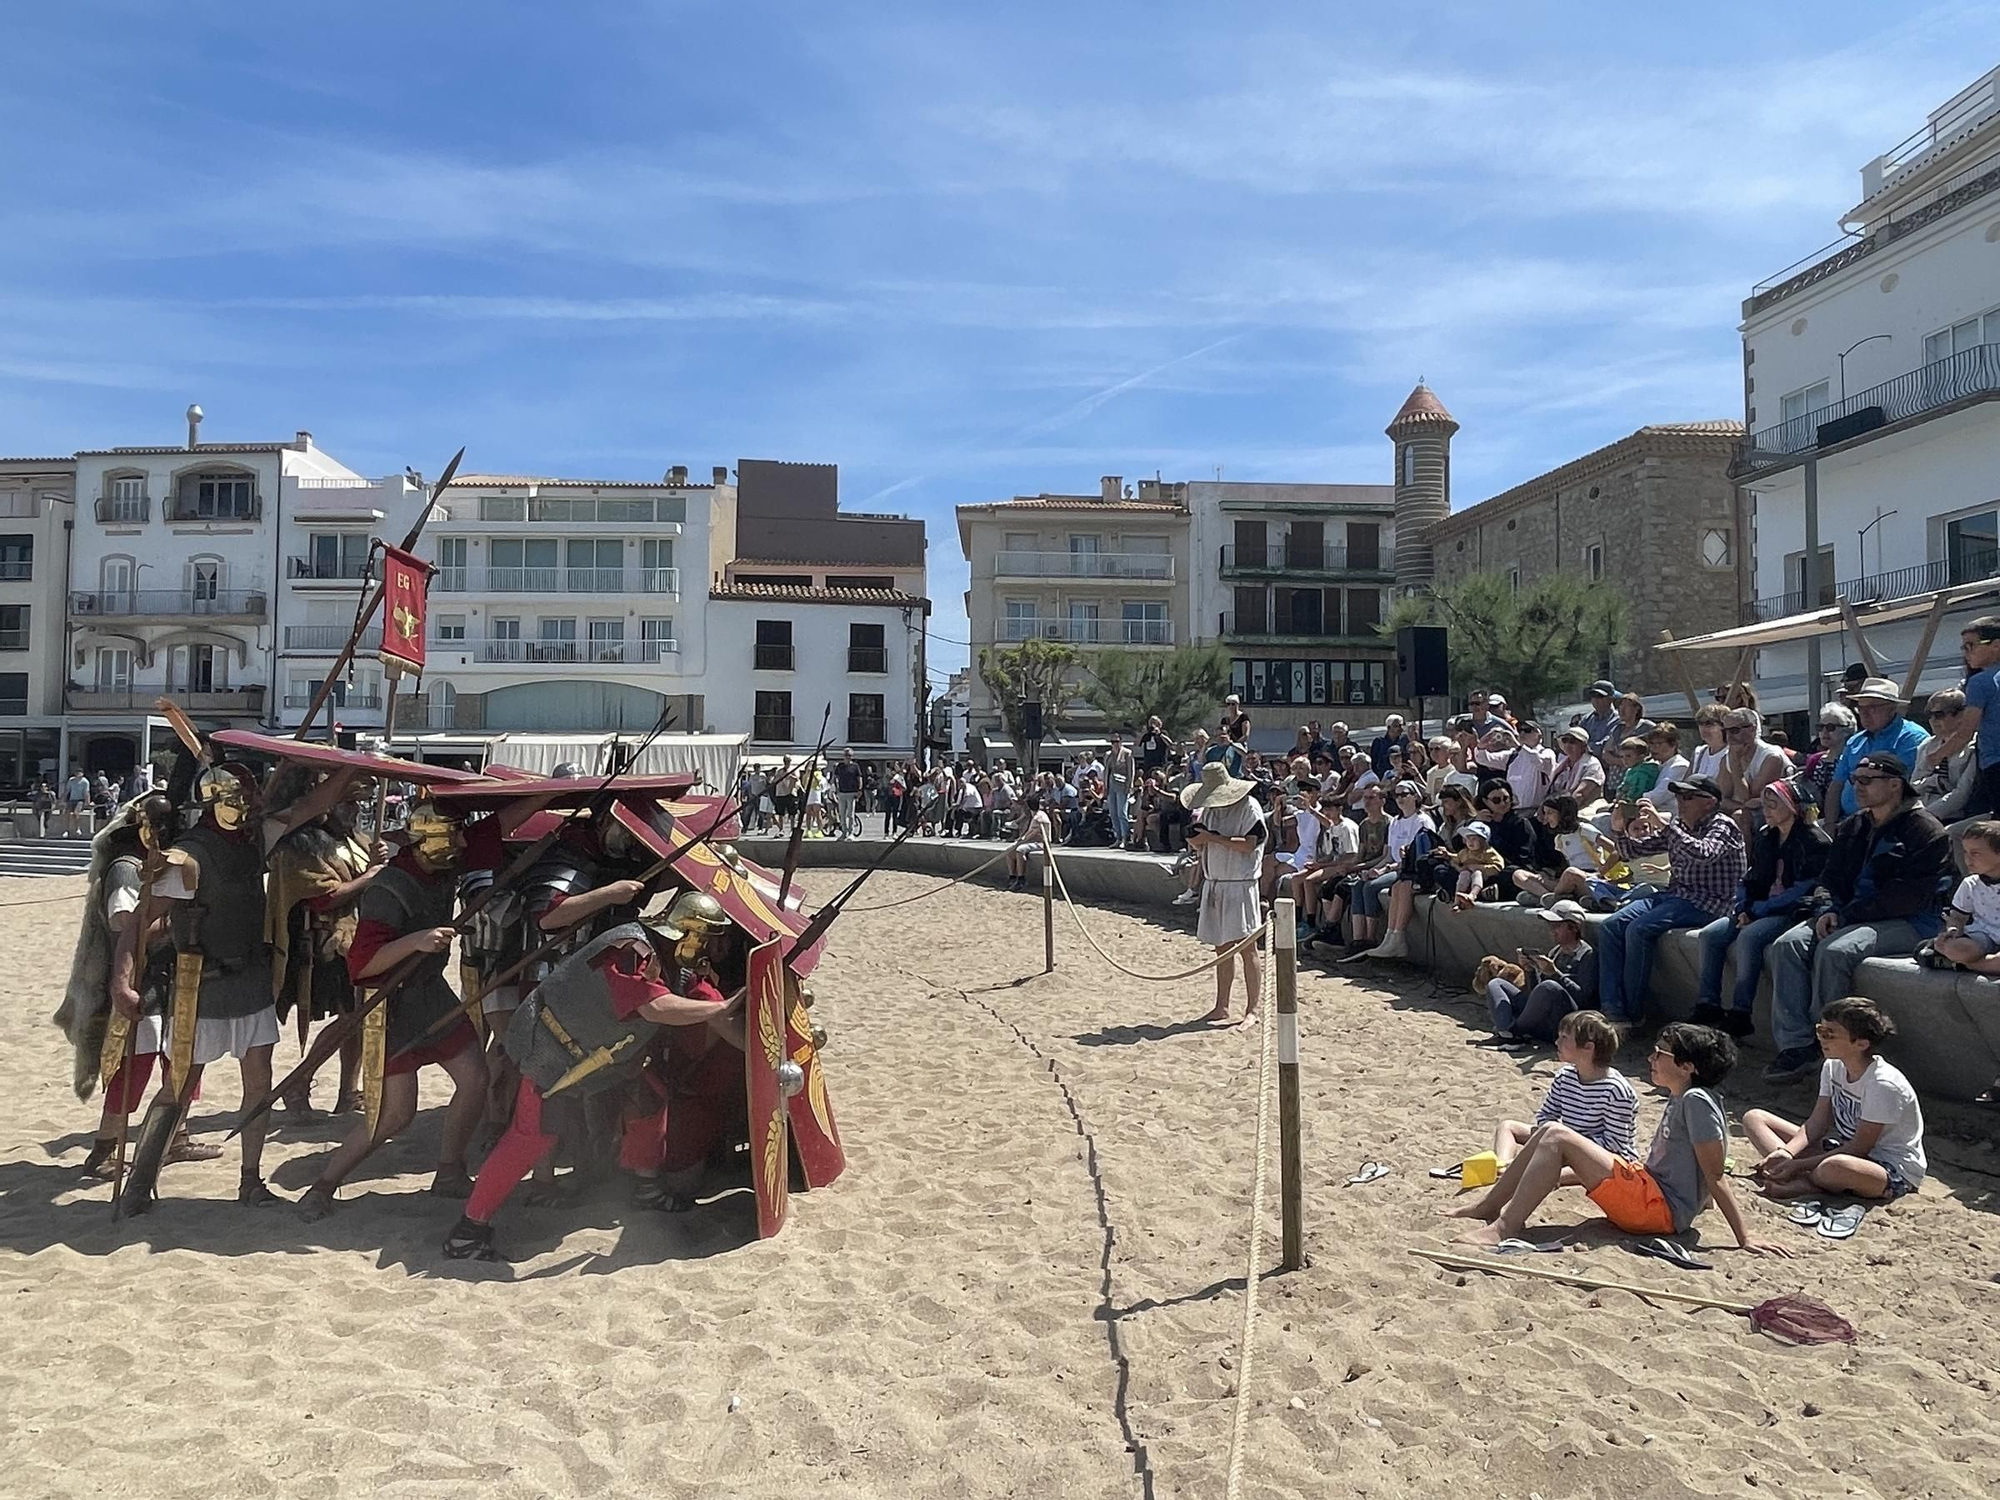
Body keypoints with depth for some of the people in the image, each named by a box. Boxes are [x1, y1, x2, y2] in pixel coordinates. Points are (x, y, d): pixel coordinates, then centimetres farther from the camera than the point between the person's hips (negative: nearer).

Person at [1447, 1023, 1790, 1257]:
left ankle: (1505, 1226, -20)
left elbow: (1716, 1175, -17)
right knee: (1547, 1132, 5)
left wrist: (1744, 1239, -19)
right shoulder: (1680, 1102, 16)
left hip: (1661, 1208, -10)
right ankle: (1489, 1207, 8)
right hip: (1648, 1191, 10)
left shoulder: (1697, 1100, -13)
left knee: (1556, 1138, -18)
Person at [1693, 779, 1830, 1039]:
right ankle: (1709, 1006, -14)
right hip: (1758, 910, 8)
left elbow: (1803, 890, -14)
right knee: (1710, 934, -13)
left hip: (1793, 912, -7)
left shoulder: (1814, 841, -7)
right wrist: (1743, 908, 0)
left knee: (1749, 937, -33)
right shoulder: (1764, 837, 16)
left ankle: (1740, 1014, -28)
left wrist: (1758, 910, -15)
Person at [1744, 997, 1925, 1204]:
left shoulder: (1883, 1084, -24)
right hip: (1843, 1149, 8)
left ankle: (1802, 1183, -12)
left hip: (1896, 1171, -8)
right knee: (1754, 1119, -4)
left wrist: (1800, 1165, -24)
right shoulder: (1833, 1067, 0)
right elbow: (1817, 1123, 0)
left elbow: (1860, 1147, -22)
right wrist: (1786, 1152, -18)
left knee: (1835, 1167, -46)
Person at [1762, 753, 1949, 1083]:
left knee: (1834, 950, -33)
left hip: (1907, 921, -7)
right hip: (1850, 916, 7)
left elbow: (1907, 896, -16)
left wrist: (1846, 915, -17)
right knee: (1786, 945, -18)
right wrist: (1827, 909, -7)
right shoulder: (1853, 828, 18)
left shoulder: (1925, 831, -6)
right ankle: (1794, 1046, -22)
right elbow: (1830, 876, 16)